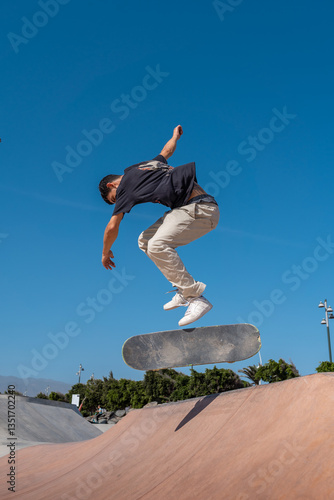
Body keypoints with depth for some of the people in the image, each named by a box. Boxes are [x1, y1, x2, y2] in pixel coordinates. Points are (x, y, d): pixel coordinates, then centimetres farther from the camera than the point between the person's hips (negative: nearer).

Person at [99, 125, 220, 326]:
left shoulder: (126, 183, -5)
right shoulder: (147, 164, 19)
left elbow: (112, 227, -2)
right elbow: (167, 150, 40)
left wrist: (106, 253, 16)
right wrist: (175, 135, 63)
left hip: (200, 208, -10)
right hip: (189, 207, 10)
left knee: (157, 245, -26)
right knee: (145, 241, 10)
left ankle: (196, 297, -23)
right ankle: (184, 289, 4)